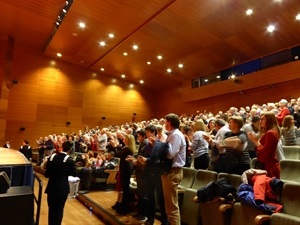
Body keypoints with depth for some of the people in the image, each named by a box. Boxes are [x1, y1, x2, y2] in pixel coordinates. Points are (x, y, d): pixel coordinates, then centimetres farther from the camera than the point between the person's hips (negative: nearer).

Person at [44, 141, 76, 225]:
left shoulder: (51, 157, -7)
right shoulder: (70, 161, -16)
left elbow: (46, 174, -1)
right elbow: (73, 174, -3)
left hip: (51, 187, 3)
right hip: (62, 188, -3)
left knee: (51, 209, 20)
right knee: (59, 209, 13)